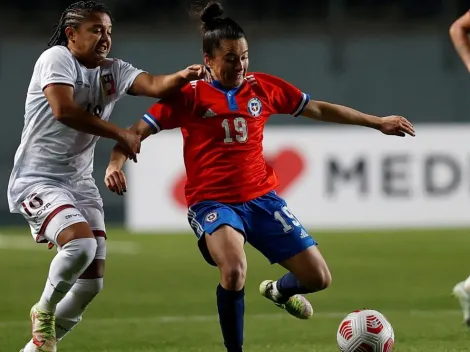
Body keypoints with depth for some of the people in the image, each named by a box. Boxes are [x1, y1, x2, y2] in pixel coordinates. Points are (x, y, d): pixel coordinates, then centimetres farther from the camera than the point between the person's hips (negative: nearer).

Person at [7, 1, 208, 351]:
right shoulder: (57, 58, -12)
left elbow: (154, 85, -11)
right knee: (81, 242, -31)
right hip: (37, 179, -7)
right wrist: (120, 134, -25)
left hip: (80, 182, 7)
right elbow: (63, 110, -27)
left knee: (92, 282, 3)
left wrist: (182, 77, -33)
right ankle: (44, 310, -5)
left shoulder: (113, 71, 7)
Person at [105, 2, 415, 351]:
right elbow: (139, 131, -6)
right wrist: (116, 162, -26)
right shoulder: (189, 94, -5)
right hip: (213, 202, -4)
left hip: (261, 197, 4)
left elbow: (318, 109, 16)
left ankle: (278, 290, 38)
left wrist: (377, 122, 17)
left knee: (318, 278, 0)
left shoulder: (264, 87, 6)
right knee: (235, 269, -34)